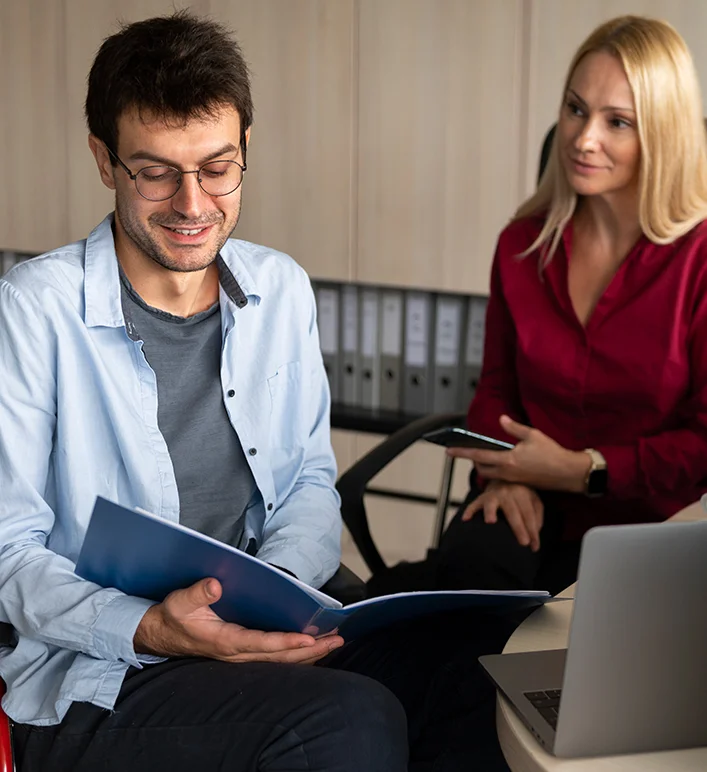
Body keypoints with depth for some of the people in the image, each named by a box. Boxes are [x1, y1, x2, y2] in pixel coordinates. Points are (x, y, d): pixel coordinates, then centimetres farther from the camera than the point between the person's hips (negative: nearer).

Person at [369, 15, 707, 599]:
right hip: (533, 507, 3)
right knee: (469, 563, -31)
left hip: (652, 525, -2)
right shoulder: (523, 244, 8)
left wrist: (580, 469, -13)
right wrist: (505, 472, -3)